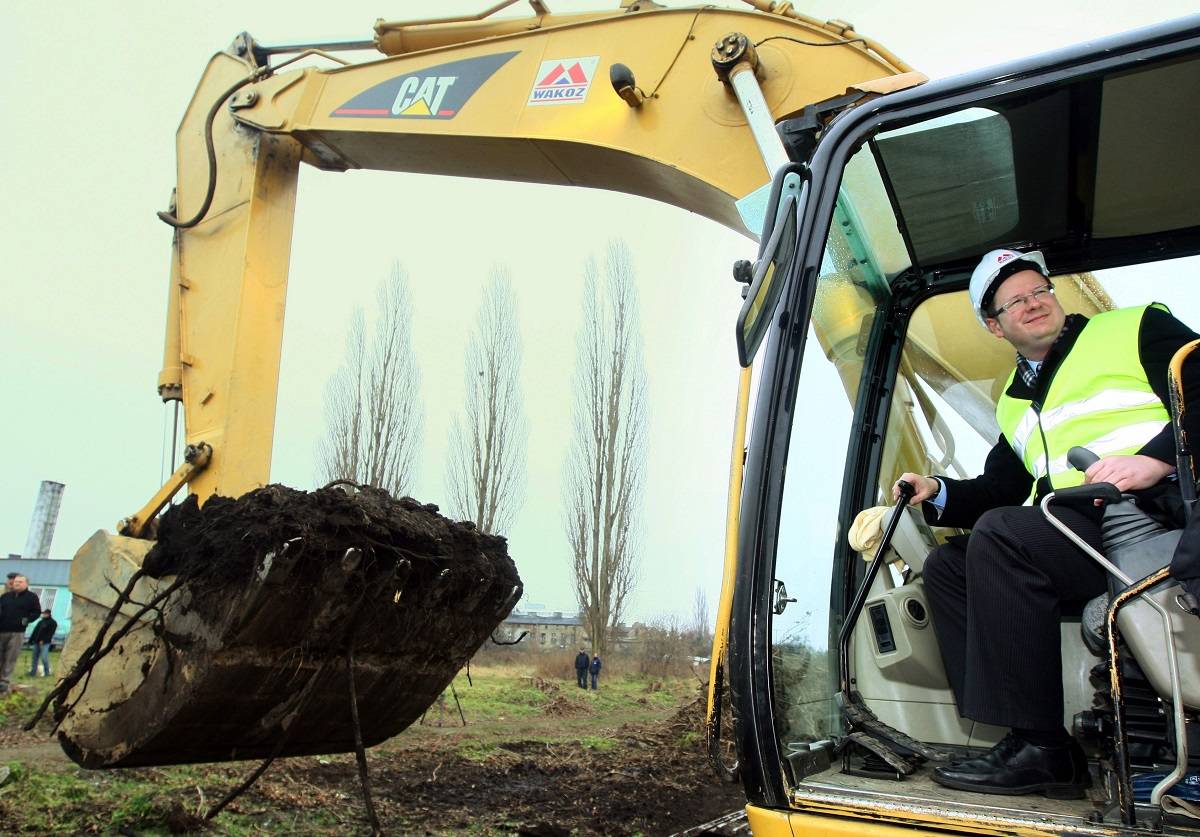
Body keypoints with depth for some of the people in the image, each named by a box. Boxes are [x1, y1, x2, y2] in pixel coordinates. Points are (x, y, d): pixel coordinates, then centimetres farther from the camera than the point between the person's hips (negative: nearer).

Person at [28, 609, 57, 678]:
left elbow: (50, 633, -12)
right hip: (36, 642, 8)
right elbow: (35, 631, 21)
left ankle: (46, 672, -5)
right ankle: (33, 672, 14)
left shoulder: (52, 623, -2)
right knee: (35, 657, 8)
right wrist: (30, 640, 14)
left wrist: (43, 640, -20)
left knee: (44, 658, -12)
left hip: (44, 643, -8)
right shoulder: (41, 622, 20)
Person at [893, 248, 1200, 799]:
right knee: (946, 565, -3)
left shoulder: (1135, 328, 10)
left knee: (999, 536, -28)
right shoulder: (1013, 401, 28)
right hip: (1079, 533, 8)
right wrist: (938, 493, 4)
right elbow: (999, 489, 23)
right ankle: (1026, 746, -15)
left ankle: (1040, 748, -23)